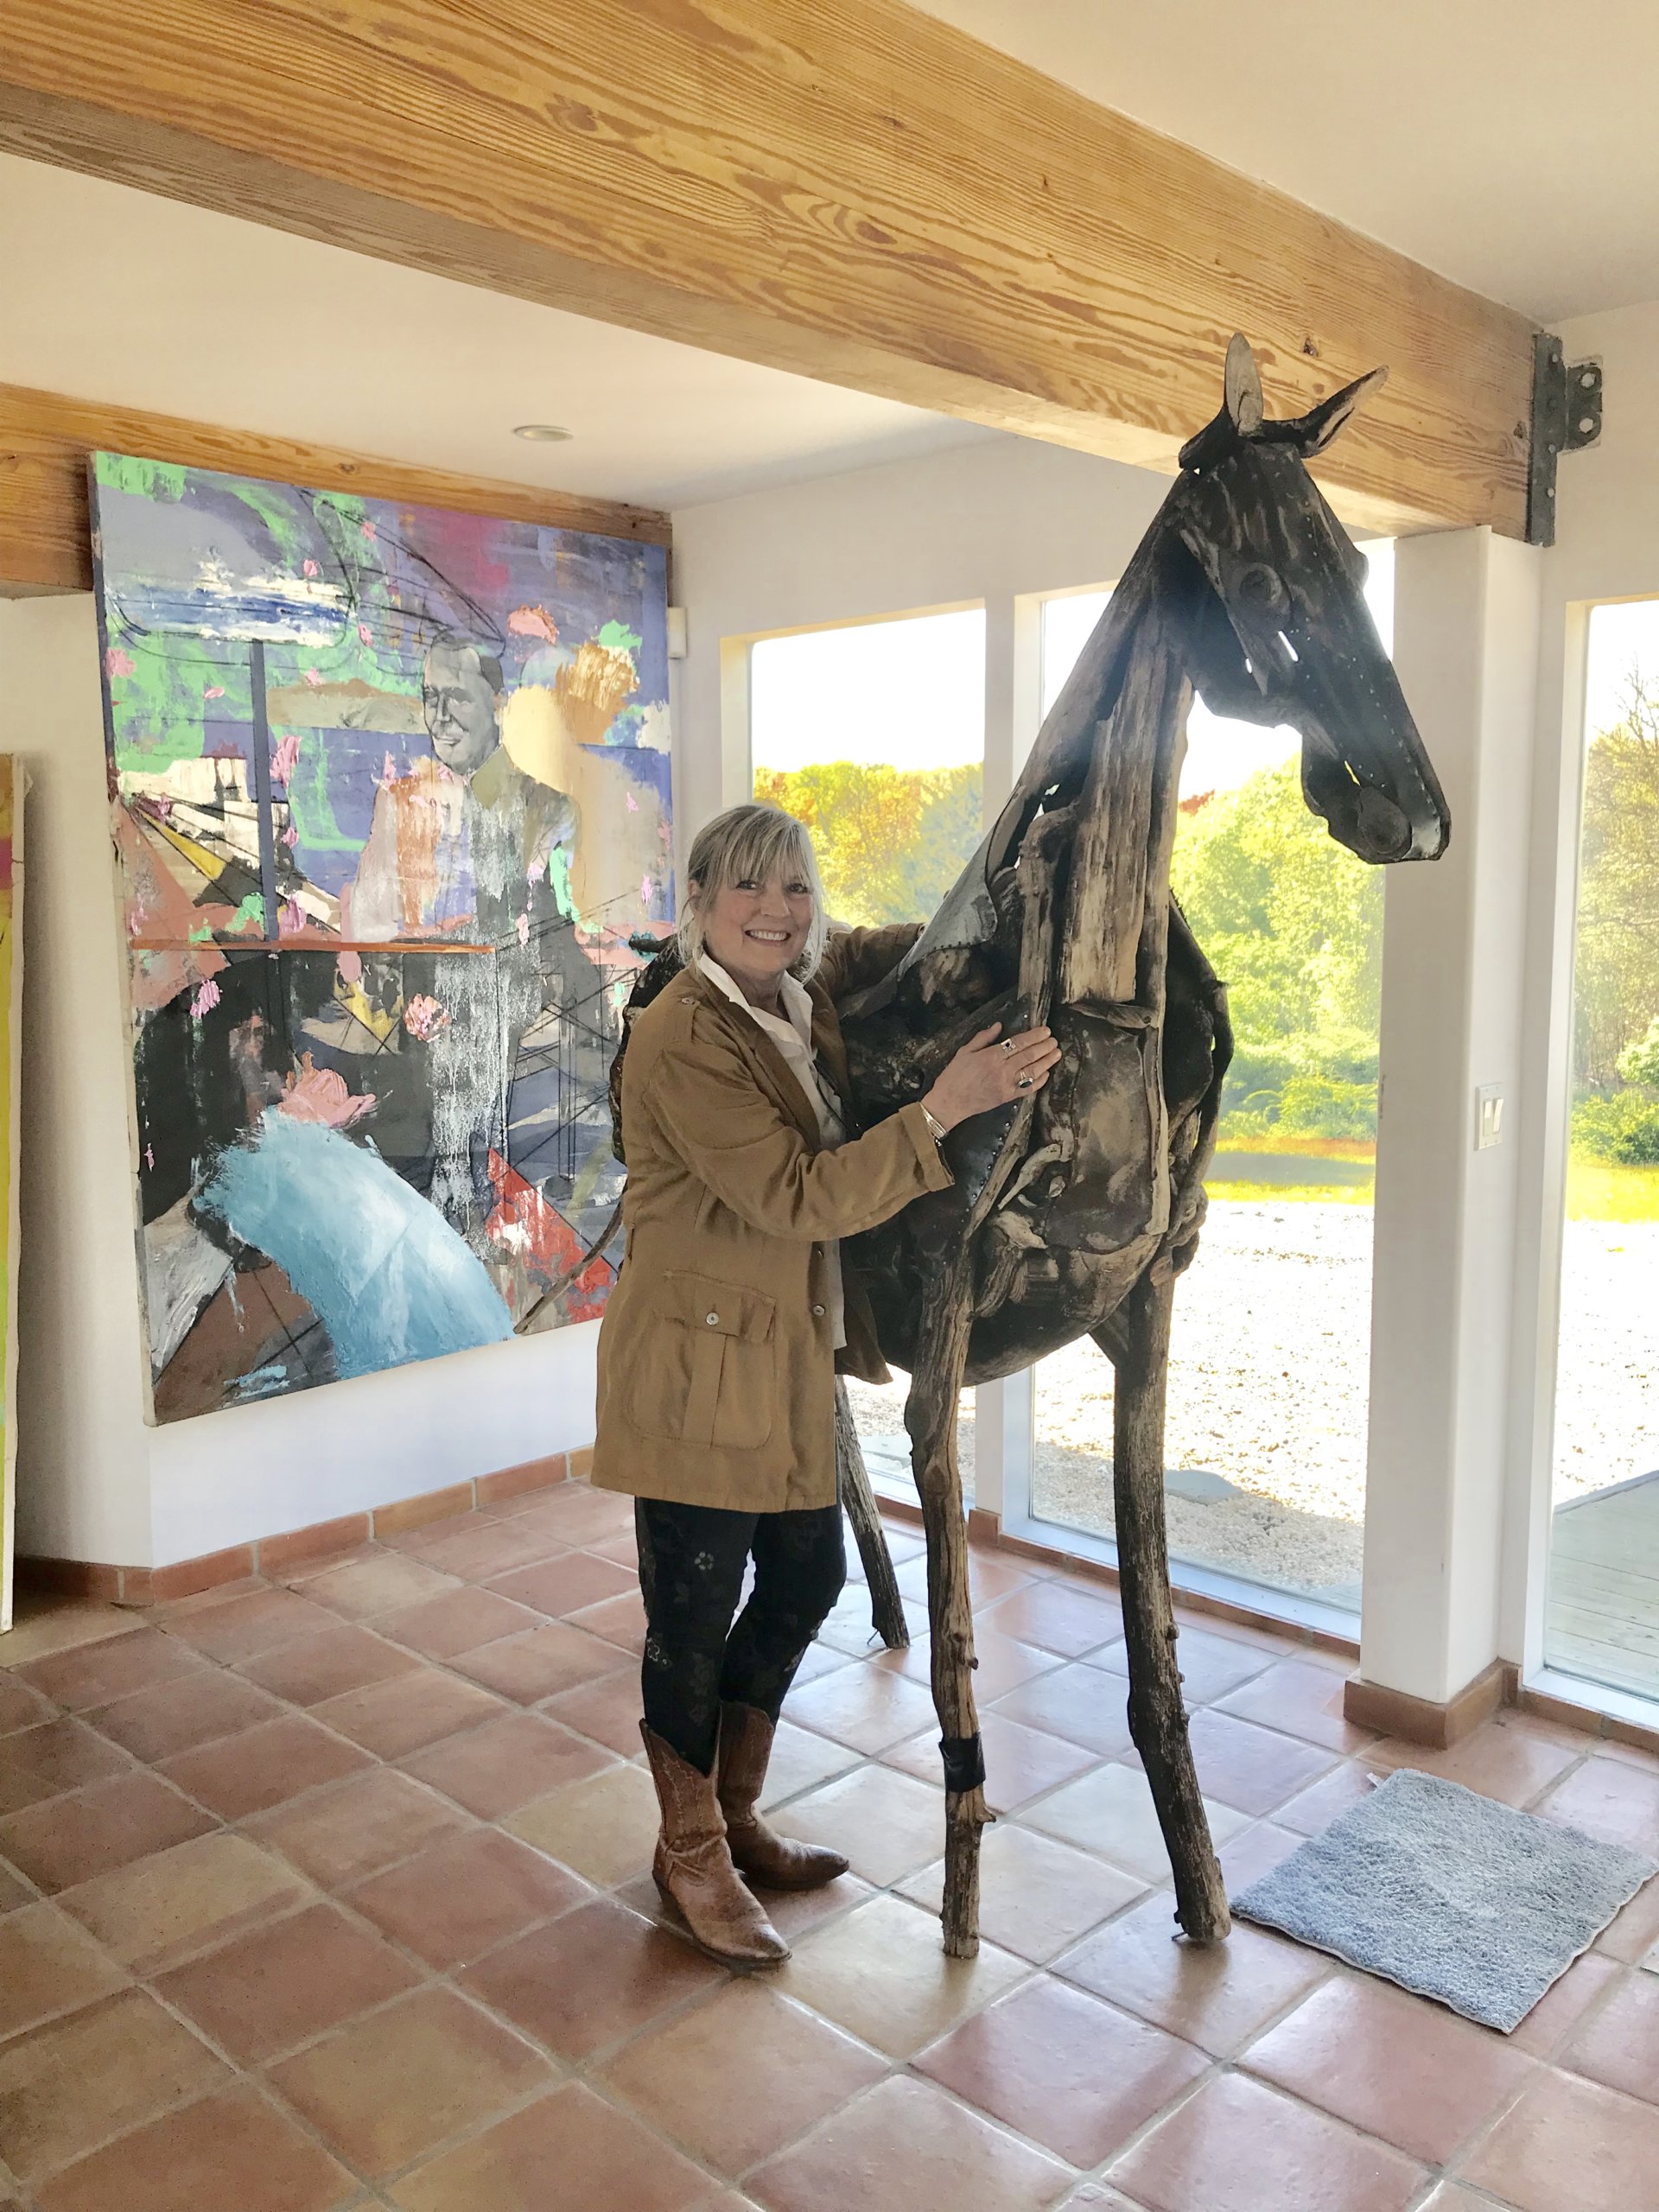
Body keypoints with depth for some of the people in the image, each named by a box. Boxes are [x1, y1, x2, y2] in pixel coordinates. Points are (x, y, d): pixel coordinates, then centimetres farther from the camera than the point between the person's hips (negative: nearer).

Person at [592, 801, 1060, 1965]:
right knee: (695, 1615, 7)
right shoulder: (682, 1038, -20)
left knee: (807, 1579, 19)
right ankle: (691, 1853, 31)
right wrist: (944, 1108, -28)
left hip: (793, 1354, 9)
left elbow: (890, 949, 22)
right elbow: (798, 1198, -24)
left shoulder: (808, 989, 4)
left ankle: (736, 1814, 41)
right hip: (698, 1363, -8)